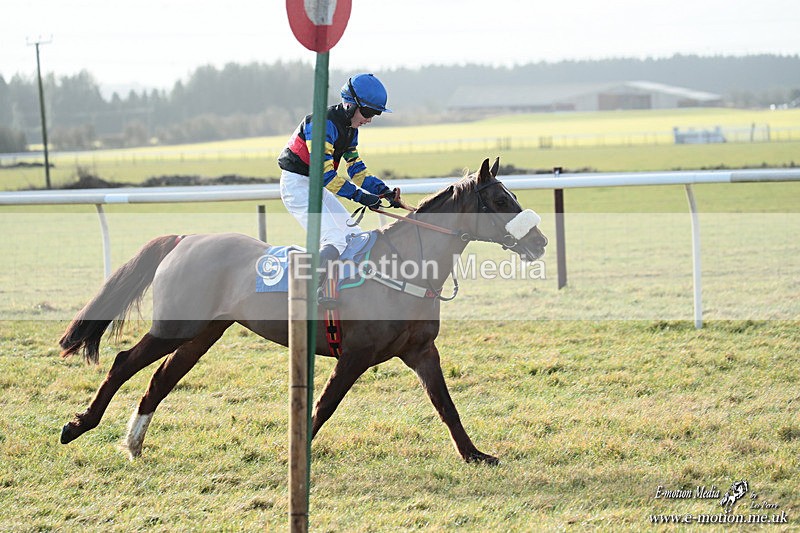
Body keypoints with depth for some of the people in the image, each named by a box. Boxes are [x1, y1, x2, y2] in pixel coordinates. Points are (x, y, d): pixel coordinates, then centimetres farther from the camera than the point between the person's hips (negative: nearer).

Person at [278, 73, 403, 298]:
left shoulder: (350, 128, 9)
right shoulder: (323, 123, -22)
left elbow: (356, 168, 12)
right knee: (335, 242, -24)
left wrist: (383, 191, -4)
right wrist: (360, 196, -27)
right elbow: (324, 173, -26)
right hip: (297, 184, -10)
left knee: (354, 238, 10)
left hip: (317, 187, 10)